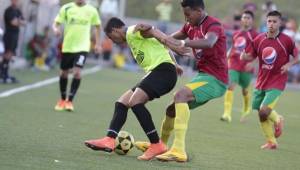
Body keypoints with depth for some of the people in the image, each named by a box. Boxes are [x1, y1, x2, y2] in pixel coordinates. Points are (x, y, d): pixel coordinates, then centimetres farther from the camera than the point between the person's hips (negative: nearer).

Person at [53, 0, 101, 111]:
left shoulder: (92, 10, 0)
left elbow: (97, 26, 14)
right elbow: (56, 23, -2)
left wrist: (97, 44, 9)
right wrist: (56, 29, -26)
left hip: (82, 47, -1)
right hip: (67, 46, 1)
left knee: (77, 72, -17)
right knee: (64, 73, 11)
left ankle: (69, 101, -7)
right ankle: (62, 99, 31)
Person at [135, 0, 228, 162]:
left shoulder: (213, 25, -17)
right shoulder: (191, 27, 11)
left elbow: (208, 43, -39)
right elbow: (171, 39, 20)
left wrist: (181, 43, -50)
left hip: (215, 79, -9)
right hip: (203, 76, 9)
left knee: (180, 95, -31)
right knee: (172, 109, 17)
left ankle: (178, 150, -39)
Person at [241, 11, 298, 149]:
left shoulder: (287, 41, -8)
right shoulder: (259, 40, 1)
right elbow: (251, 56, 10)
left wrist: (289, 64, -17)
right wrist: (244, 56, -12)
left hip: (276, 83, -5)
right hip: (261, 81, 5)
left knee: (264, 111, -19)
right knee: (261, 113, 8)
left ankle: (277, 119, 16)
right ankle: (271, 142, 25)